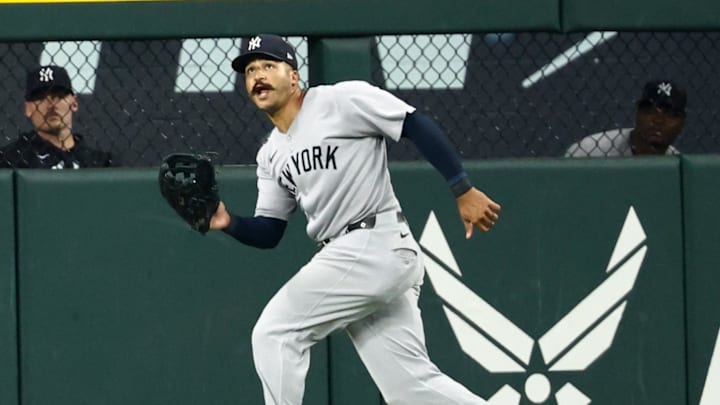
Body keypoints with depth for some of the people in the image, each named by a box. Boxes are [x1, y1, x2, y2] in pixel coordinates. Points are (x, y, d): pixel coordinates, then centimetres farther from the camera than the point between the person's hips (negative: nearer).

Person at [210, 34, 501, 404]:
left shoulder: (341, 100, -6)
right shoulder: (271, 155, 18)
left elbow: (419, 126, -10)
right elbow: (267, 233, 18)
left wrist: (464, 191, -16)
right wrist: (229, 222, -3)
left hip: (377, 246, -8)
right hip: (346, 257, 8)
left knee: (273, 334, -10)